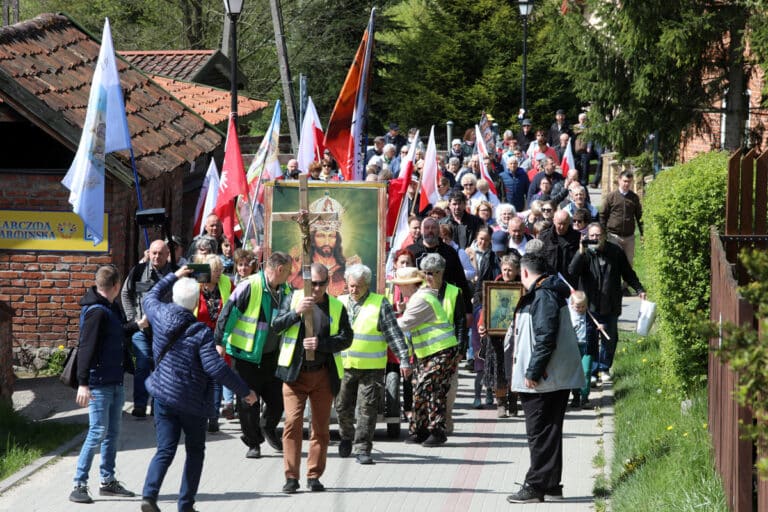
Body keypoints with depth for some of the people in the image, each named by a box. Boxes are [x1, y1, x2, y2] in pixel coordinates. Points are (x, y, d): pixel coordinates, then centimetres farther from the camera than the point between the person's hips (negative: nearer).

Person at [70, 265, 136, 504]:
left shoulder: (112, 308, 12)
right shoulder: (96, 312, -17)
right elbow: (86, 348, -22)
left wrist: (138, 325, 41)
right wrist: (83, 383, -27)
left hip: (115, 382, 9)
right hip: (99, 384, -9)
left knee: (113, 432, 14)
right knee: (98, 432, -9)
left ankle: (108, 481, 23)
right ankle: (79, 485, -4)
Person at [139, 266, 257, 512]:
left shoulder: (160, 316, -4)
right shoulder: (201, 332, -17)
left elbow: (151, 297, 20)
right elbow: (215, 367, -22)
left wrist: (174, 276, 29)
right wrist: (245, 391, -14)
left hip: (163, 396, 3)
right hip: (192, 401, -3)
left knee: (165, 450, 3)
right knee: (195, 452, 14)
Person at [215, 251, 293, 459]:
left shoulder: (285, 291, 5)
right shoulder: (250, 286, -16)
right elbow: (228, 313, -14)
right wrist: (220, 341, -14)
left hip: (271, 356, 6)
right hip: (246, 356, -6)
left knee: (277, 399, 6)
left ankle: (268, 429, 35)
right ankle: (253, 443, 14)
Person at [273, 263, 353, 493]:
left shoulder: (337, 307, 4)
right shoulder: (292, 300, 4)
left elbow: (346, 338, -2)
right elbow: (276, 325, -5)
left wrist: (321, 343, -17)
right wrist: (296, 312, -21)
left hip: (323, 374, 2)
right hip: (294, 372, -1)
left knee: (321, 426, 5)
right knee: (293, 422, -8)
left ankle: (314, 475, 14)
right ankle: (291, 477, -4)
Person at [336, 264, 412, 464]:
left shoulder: (380, 304, -1)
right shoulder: (340, 303, 10)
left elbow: (394, 334, -3)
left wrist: (404, 360, -9)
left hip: (371, 367, -3)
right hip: (344, 366, 3)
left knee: (368, 409, -6)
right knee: (343, 406, 9)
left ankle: (363, 449, -3)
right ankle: (346, 437, 35)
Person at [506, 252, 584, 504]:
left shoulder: (543, 296, -16)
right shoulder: (545, 293, 16)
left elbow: (546, 338, -22)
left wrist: (533, 372, -20)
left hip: (543, 379, -10)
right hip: (555, 378, 10)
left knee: (539, 433, -5)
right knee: (549, 433, 14)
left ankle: (536, 486, -2)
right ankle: (551, 484, 19)